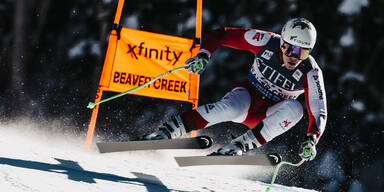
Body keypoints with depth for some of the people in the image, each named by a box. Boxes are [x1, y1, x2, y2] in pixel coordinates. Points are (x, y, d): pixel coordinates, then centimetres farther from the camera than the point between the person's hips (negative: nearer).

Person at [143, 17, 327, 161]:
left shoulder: (311, 73, -21)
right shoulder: (267, 42, -18)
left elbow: (318, 113, -23)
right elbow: (221, 34, -10)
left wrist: (310, 141, -42)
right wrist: (203, 55, -27)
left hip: (268, 116, 1)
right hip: (247, 95, -1)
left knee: (294, 108, -33)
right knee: (232, 108, -37)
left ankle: (240, 146, -34)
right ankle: (168, 131, -35)